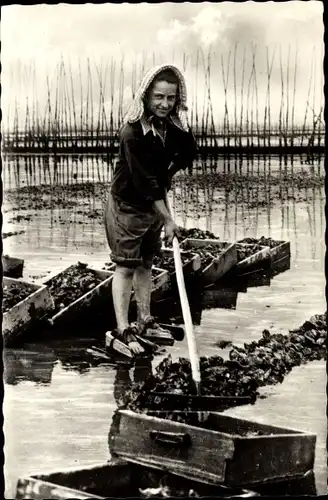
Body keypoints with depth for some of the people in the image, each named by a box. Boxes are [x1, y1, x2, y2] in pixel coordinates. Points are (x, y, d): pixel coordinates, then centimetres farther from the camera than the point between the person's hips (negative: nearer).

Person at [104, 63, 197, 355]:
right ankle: (123, 330, -4)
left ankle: (144, 321, 23)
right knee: (125, 267, -5)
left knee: (145, 264, 14)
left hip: (154, 204, 7)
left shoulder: (175, 125, -8)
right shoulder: (133, 132, -28)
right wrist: (167, 219, -25)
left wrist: (168, 175, -1)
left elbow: (189, 153, 12)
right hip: (127, 205, -7)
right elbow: (145, 180, -27)